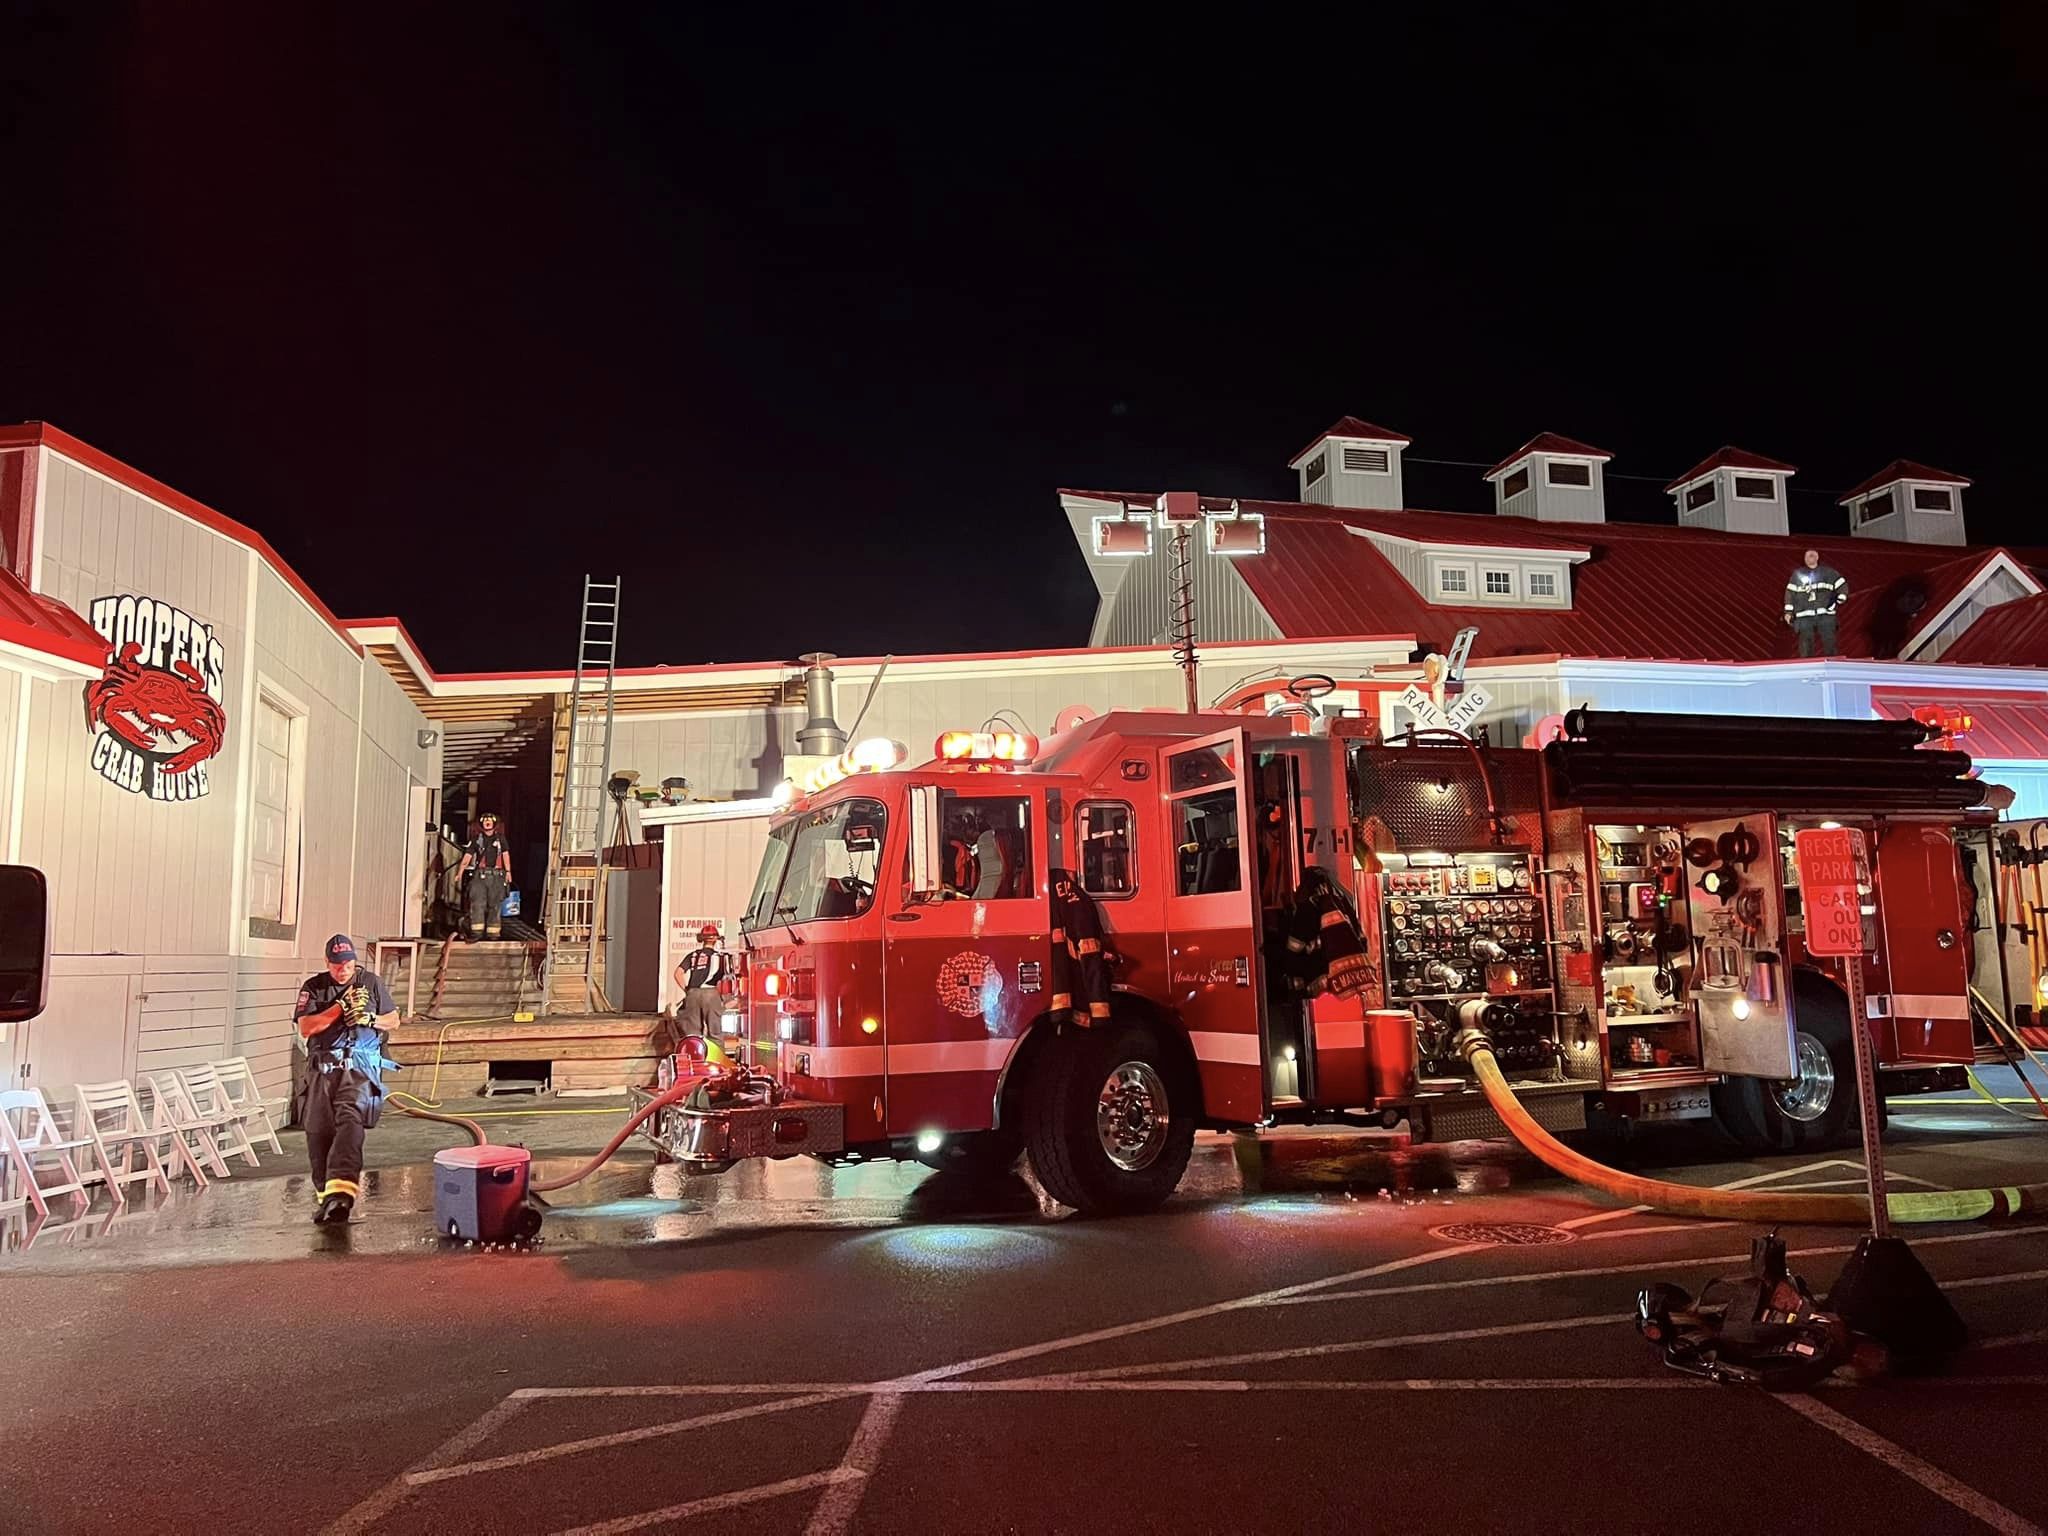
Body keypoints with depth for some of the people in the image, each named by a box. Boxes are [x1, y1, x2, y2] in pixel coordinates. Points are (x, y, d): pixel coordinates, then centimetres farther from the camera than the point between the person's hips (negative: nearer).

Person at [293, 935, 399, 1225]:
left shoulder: (372, 982, 10)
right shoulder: (313, 987, 9)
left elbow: (394, 1019, 17)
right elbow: (305, 1028, -3)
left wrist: (370, 1020, -4)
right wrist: (341, 1007, -10)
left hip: (359, 1067, -2)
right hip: (322, 1068, 2)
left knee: (350, 1120, -24)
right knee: (318, 1132, 2)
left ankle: (341, 1190, -38)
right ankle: (325, 1194, 18)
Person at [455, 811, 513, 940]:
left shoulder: (500, 838, 9)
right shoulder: (476, 839, 8)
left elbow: (505, 855, 3)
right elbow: (467, 856, 4)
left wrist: (508, 871, -8)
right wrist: (460, 872, -4)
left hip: (496, 875, 1)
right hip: (480, 875, 0)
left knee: (495, 904, 2)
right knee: (477, 903, -10)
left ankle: (493, 932, 8)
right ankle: (476, 932, -11)